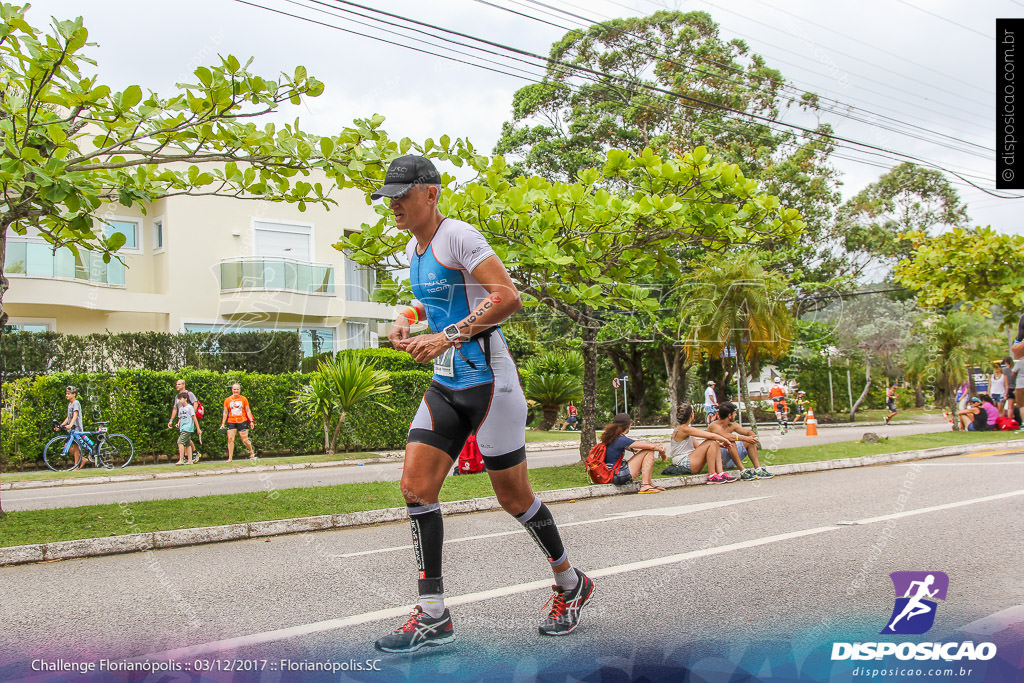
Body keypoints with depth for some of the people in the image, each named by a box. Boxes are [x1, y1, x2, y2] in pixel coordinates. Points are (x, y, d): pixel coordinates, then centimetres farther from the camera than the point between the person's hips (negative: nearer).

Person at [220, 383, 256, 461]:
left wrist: (251, 421, 0)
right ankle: (230, 458, -5)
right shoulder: (227, 400, 7)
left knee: (245, 440, -2)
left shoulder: (244, 399, 6)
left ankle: (252, 452, 22)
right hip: (231, 422, 1)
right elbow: (225, 413, 10)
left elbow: (248, 411, 9)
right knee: (230, 439, -9)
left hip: (242, 421, -1)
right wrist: (223, 424, 4)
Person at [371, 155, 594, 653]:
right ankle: (432, 616, 4)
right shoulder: (414, 249, 14)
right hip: (445, 384, 8)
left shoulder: (458, 236, -13)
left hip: (487, 379, -8)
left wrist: (448, 337, -26)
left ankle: (571, 585, 25)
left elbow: (508, 297, -24)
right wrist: (407, 319, 13)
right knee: (415, 485, -4)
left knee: (513, 496, 2)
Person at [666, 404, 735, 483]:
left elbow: (697, 446, 17)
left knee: (715, 443, 6)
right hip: (683, 465, -10)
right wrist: (725, 440, 1)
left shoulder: (681, 428, 15)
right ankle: (711, 476, -12)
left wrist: (719, 443, 12)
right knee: (711, 442, -16)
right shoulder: (684, 429, -16)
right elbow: (711, 436, -16)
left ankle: (721, 473, -2)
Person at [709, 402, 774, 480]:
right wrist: (745, 438, -33)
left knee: (749, 442, 0)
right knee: (731, 443, -32)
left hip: (729, 461, 8)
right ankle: (743, 471, -33)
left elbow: (747, 432, 13)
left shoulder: (732, 425, 8)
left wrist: (754, 437, -10)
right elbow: (726, 436, -34)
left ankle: (758, 470, -12)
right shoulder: (715, 426, -16)